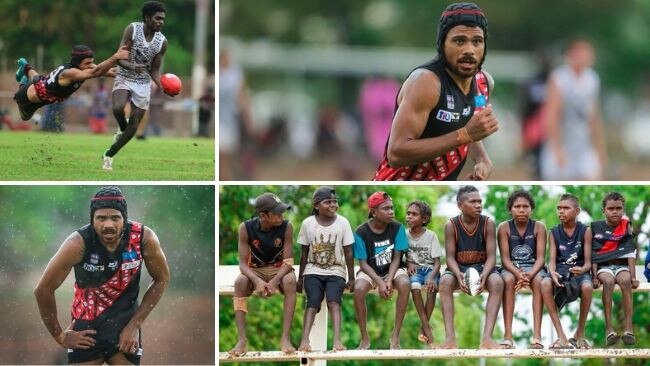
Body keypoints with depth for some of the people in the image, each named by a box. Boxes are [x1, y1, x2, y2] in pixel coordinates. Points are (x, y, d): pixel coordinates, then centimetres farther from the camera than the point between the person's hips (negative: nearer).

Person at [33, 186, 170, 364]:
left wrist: (135, 324, -5)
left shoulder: (144, 238, -18)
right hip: (86, 330, -1)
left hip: (125, 322, 1)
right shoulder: (78, 243, -23)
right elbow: (44, 290, -15)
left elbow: (162, 279, -1)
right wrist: (59, 335, -5)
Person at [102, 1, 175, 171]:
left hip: (143, 83, 3)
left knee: (133, 127, 2)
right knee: (118, 108, -33)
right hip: (124, 78, -3)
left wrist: (162, 86, -17)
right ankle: (122, 128, 1)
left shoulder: (162, 42, -5)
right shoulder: (132, 29, -14)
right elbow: (120, 58, -17)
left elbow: (154, 70, 2)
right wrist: (132, 66, -37)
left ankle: (109, 155, 21)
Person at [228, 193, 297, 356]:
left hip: (278, 269, 0)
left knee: (290, 281, -35)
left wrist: (274, 281, -36)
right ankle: (242, 339, -36)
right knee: (239, 282, -33)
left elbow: (288, 261, -17)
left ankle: (285, 337, -37)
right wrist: (257, 281, -38)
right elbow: (243, 263, -18)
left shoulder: (286, 227, -17)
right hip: (255, 271, 0)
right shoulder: (246, 228, -17)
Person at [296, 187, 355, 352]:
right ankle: (305, 340, -36)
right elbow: (304, 253, 5)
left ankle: (337, 340, -39)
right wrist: (300, 277, 8)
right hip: (313, 272, 0)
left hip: (335, 272, 0)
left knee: (333, 300, -26)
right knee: (313, 301, -24)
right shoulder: (307, 223, -5)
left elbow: (348, 252, -1)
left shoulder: (342, 222, -6)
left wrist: (351, 278, 0)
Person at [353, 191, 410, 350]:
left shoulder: (397, 228, -11)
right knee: (358, 289, -35)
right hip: (370, 271, -1)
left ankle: (395, 336, -24)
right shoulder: (361, 233, -15)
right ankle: (365, 338, -17)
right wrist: (379, 282, -28)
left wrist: (389, 280, -26)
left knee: (405, 284, -35)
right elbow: (363, 264, -12)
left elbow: (396, 258, -9)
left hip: (392, 270, 1)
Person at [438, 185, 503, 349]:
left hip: (482, 267, 0)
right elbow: (450, 257, -9)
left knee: (497, 282, -34)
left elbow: (491, 256, -10)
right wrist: (459, 275, -31)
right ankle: (450, 337, -40)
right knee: (445, 281, -35)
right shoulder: (451, 225, -8)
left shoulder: (488, 224, -8)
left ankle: (487, 337, -40)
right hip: (458, 268, 0)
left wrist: (484, 275, -32)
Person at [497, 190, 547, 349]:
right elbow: (505, 258, -7)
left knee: (538, 281, -34)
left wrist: (530, 274, -28)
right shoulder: (504, 227, -2)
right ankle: (507, 335, -40)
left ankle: (537, 335, -40)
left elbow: (540, 258, -8)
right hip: (511, 267, 0)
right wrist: (518, 273, -27)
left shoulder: (539, 227, -1)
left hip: (533, 267, 0)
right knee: (508, 280, -35)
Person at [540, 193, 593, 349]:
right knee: (545, 284, -34)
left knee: (587, 287, -38)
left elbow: (588, 262, -3)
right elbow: (552, 260, 0)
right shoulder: (554, 233, 7)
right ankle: (561, 336, -31)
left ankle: (579, 333, -15)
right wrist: (553, 273, -24)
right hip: (560, 270, 2)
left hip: (579, 270, -2)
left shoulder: (585, 231, 1)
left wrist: (583, 269, -27)